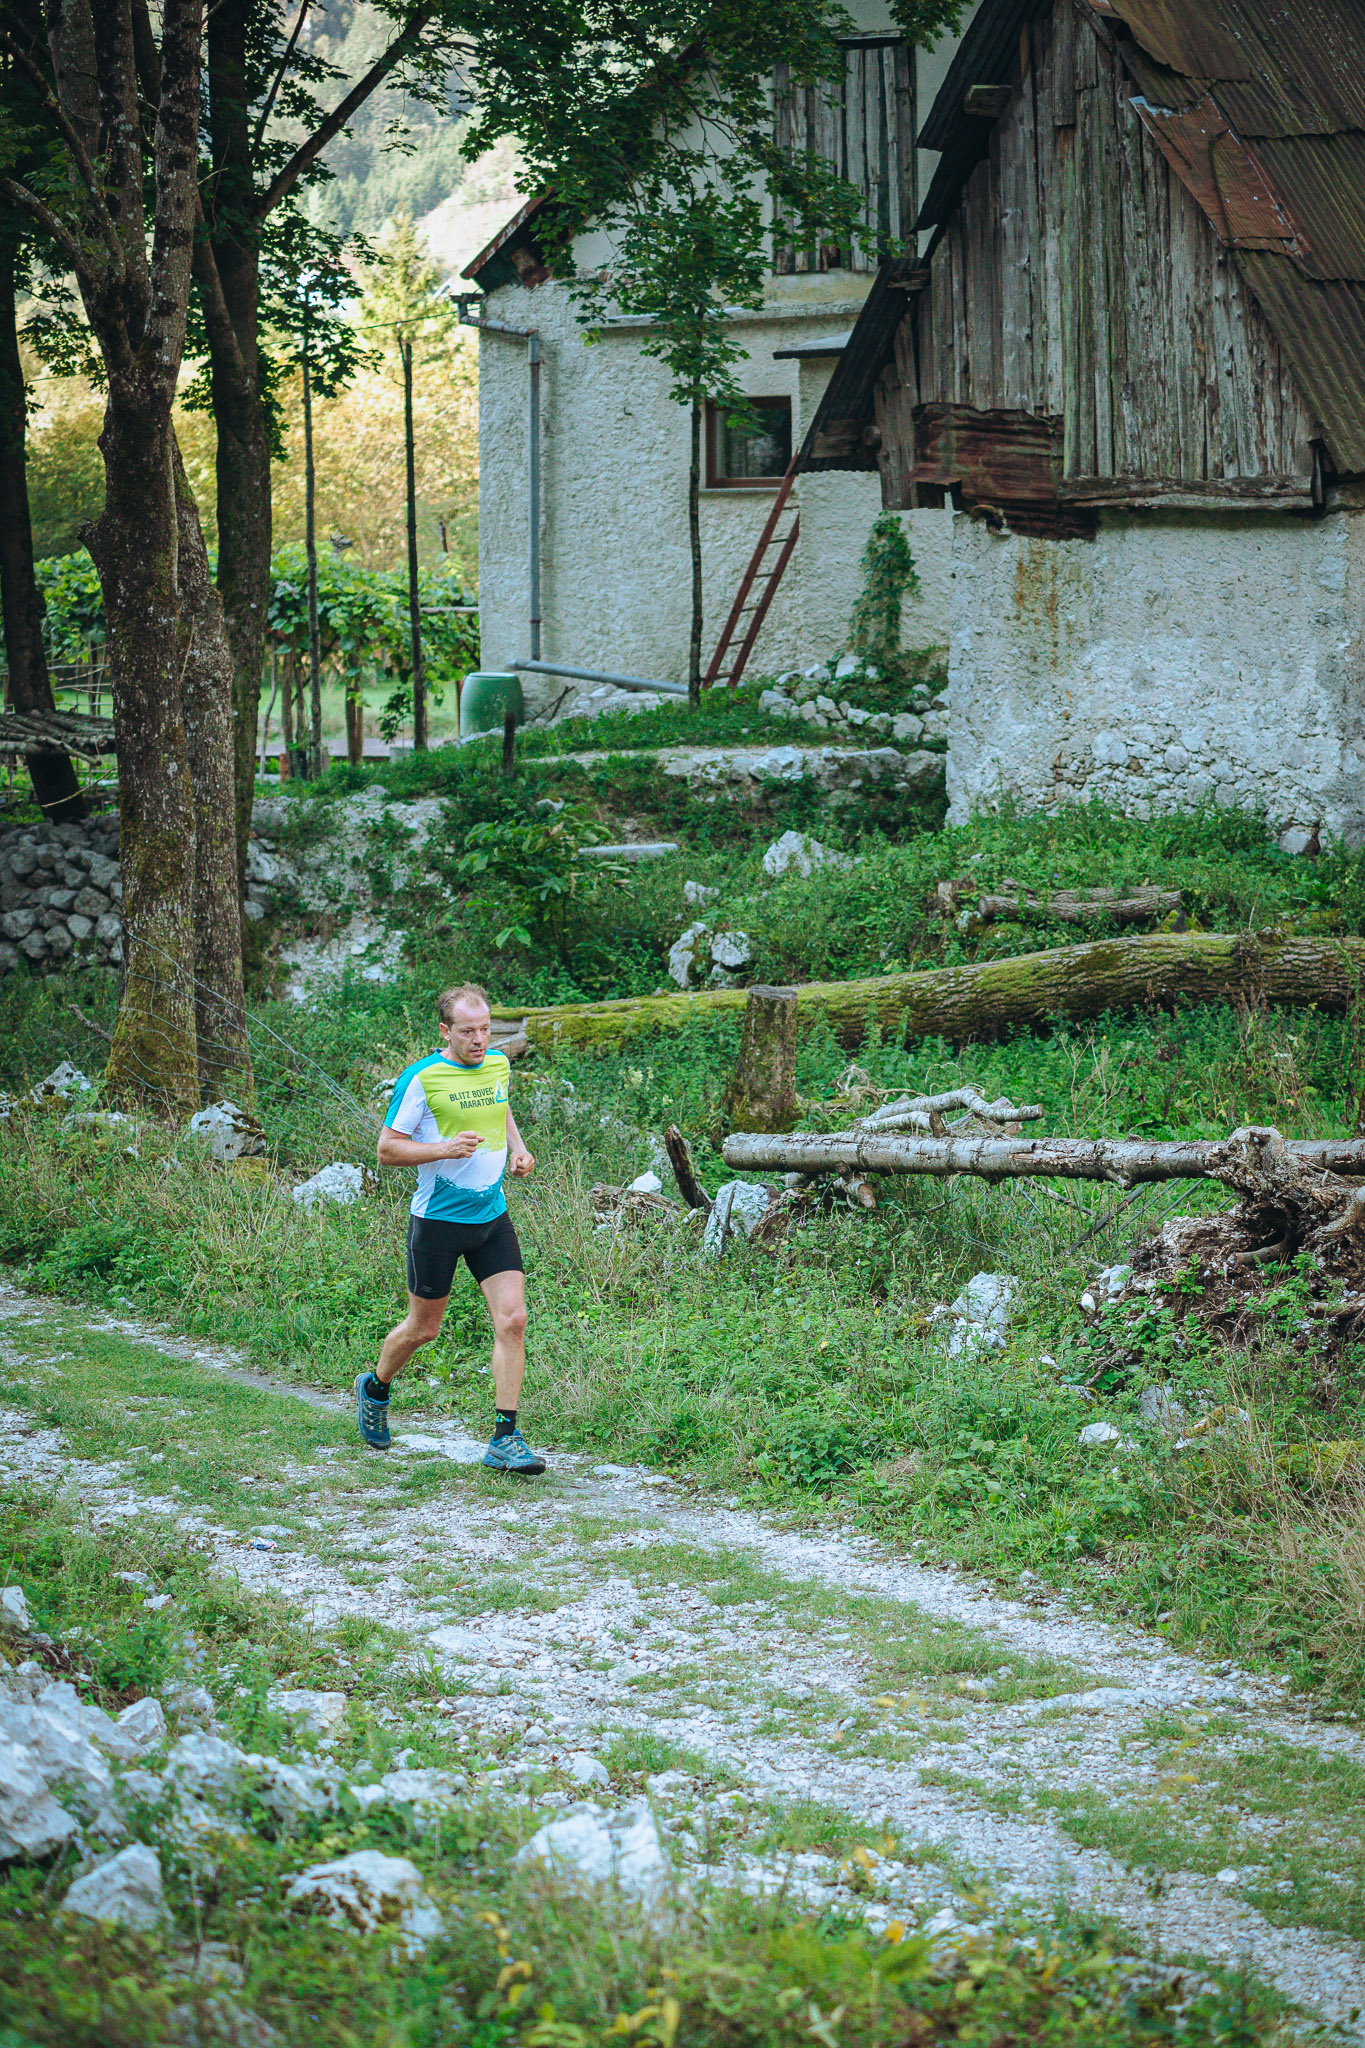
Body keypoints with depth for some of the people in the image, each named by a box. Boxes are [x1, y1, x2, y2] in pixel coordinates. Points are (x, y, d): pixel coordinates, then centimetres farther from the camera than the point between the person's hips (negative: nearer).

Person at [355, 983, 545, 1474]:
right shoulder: (421, 1079, -13)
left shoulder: (498, 1065, 5)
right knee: (423, 1329, 8)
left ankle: (505, 1440, -5)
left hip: (492, 1216, 4)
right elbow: (387, 1149, -10)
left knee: (512, 1319, -9)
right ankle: (375, 1389, 39)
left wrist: (517, 1148, 9)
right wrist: (444, 1148, -24)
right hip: (438, 1219, -4)